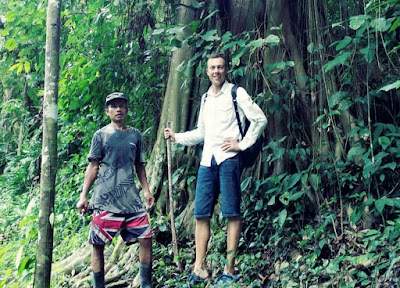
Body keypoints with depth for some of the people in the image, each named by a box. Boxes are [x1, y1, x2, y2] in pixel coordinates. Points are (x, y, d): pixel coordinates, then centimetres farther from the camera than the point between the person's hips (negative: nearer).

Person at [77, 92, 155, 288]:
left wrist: (146, 190, 11)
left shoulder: (135, 135, 13)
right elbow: (93, 167, 3)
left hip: (130, 197, 3)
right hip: (105, 198, -3)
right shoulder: (101, 135, 4)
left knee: (146, 237, -2)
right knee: (98, 243, -1)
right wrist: (83, 196, -1)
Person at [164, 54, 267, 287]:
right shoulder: (206, 98, 19)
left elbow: (260, 119, -6)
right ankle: (200, 269, 9)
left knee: (232, 213, -2)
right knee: (201, 214, 3)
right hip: (207, 161, 6)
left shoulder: (236, 93, 0)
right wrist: (176, 136, 14)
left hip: (228, 159, -6)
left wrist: (243, 144, -8)